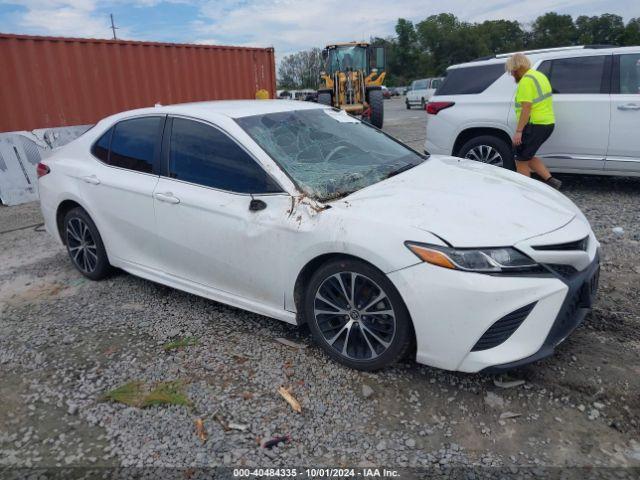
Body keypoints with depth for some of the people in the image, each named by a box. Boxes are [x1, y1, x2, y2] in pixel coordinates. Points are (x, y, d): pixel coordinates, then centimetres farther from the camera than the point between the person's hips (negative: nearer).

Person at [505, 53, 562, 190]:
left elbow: (526, 108, -22)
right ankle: (550, 180, 13)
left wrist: (518, 131, -23)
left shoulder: (526, 81, -14)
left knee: (521, 160, 0)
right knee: (527, 157, 20)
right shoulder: (539, 75, 18)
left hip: (535, 125, -10)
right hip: (547, 123, 10)